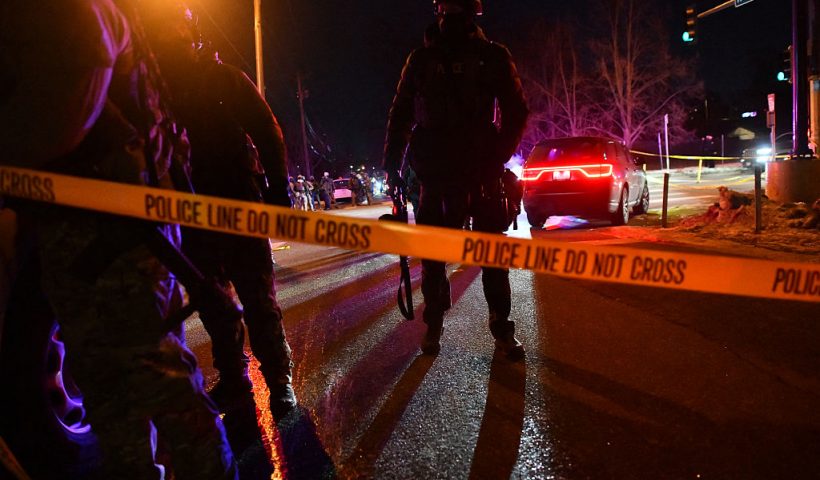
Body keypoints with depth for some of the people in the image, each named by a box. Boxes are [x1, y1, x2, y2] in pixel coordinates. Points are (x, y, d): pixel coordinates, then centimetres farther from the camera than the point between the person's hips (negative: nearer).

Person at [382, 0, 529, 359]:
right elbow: (401, 114, 10)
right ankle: (434, 324, 18)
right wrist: (392, 164, 3)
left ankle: (502, 326, 13)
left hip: (482, 170, -1)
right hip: (437, 171, 1)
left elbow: (516, 112, 3)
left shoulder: (493, 56, 5)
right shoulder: (422, 59, 9)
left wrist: (498, 157, -9)